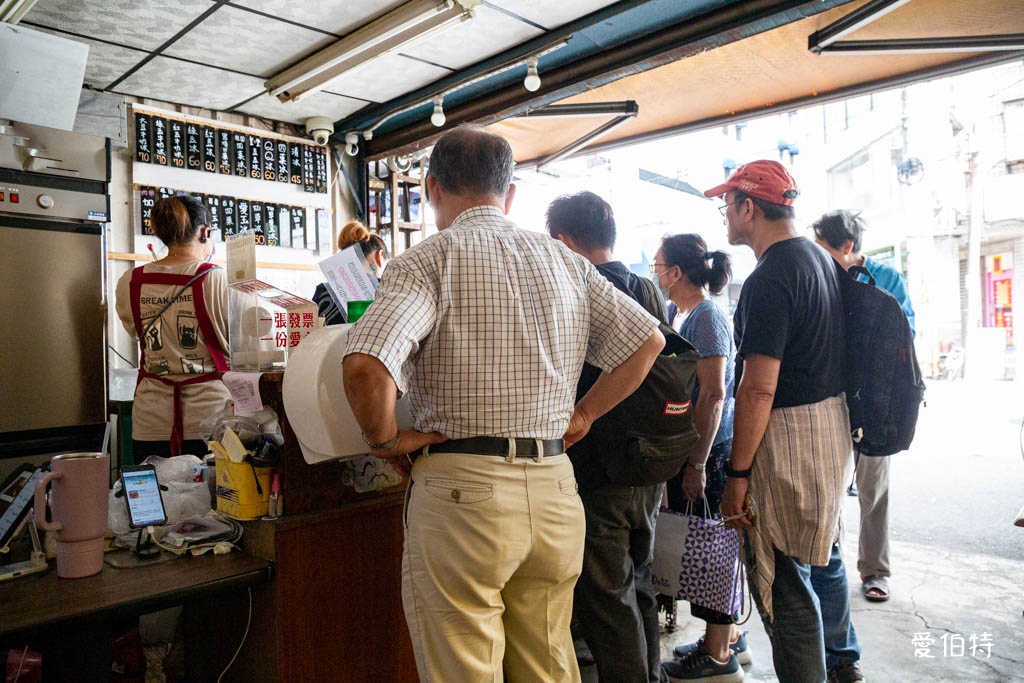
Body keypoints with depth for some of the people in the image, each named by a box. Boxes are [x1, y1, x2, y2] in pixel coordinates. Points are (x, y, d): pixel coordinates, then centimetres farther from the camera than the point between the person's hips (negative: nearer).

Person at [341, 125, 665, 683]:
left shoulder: (429, 260, -8)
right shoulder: (564, 261, 9)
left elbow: (365, 364, -23)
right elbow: (648, 340, 9)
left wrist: (384, 439, -6)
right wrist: (582, 414, 12)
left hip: (461, 490, -5)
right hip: (554, 488, 6)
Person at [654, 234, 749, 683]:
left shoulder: (707, 316, -15)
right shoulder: (690, 315, 14)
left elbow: (713, 395, -20)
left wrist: (697, 462, -20)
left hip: (709, 450, -9)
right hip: (693, 448, 9)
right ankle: (727, 637, 32)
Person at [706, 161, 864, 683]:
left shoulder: (769, 279, -20)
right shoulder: (820, 259, 11)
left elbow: (758, 389, -24)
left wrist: (737, 473, -19)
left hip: (787, 436, -11)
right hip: (833, 424, 11)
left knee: (784, 579, 1)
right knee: (823, 552, 25)